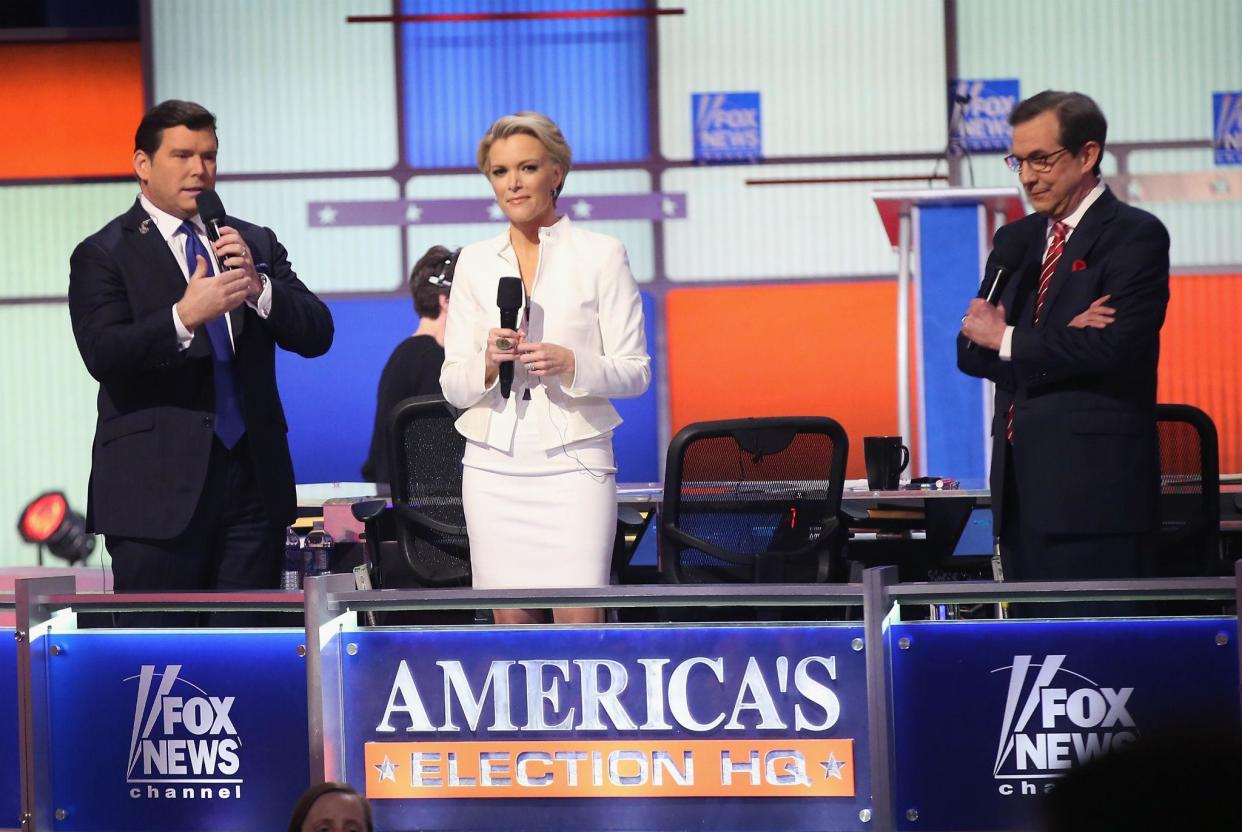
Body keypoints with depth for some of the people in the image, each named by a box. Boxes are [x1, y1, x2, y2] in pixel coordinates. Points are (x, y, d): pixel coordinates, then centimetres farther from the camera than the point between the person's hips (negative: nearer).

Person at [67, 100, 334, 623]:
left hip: (253, 481, 4)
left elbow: (317, 335, 5)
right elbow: (103, 355, -13)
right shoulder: (103, 255, 1)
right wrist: (184, 317, -29)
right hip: (158, 489, -4)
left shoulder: (257, 245, 14)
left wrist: (257, 286, -13)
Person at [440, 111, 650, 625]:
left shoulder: (601, 255, 2)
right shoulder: (475, 262, 11)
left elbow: (635, 371, 1)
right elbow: (452, 386, 9)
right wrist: (488, 363, -12)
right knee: (511, 623, 2)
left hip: (572, 462, -3)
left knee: (580, 625, -12)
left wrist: (570, 364, -17)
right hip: (493, 463, 3)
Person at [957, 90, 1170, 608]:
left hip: (1092, 483, -7)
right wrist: (1058, 342, -8)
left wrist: (1008, 340, -7)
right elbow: (972, 351, 11)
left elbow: (1115, 348, -16)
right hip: (1021, 483, 7)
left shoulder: (1135, 236, -4)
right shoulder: (1015, 241, 18)